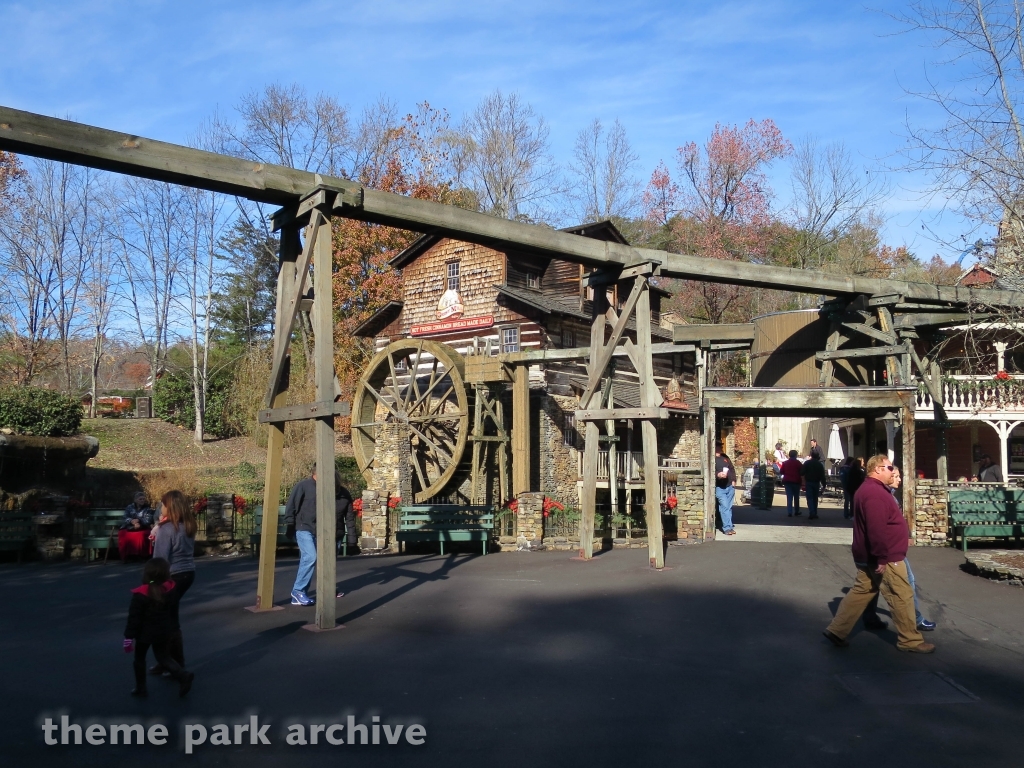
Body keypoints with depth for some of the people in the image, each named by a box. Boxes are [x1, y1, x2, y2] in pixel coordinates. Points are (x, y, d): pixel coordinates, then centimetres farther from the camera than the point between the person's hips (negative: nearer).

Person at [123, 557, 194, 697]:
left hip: (145, 633, -4)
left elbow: (134, 617, -16)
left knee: (139, 658, 17)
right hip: (164, 632, 4)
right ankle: (183, 675, -6)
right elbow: (174, 612, 6)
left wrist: (129, 636, -9)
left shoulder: (141, 594, -19)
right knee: (164, 657, 13)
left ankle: (140, 687, 23)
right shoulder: (170, 590, -5)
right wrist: (173, 628, 19)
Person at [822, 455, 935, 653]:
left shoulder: (869, 489, 16)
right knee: (902, 597, 1)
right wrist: (882, 558, -26)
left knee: (860, 592, 12)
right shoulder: (875, 493, -20)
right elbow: (877, 529, -27)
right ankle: (910, 640, 12)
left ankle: (837, 630, 12)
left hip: (868, 557, 11)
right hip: (885, 557, -11)